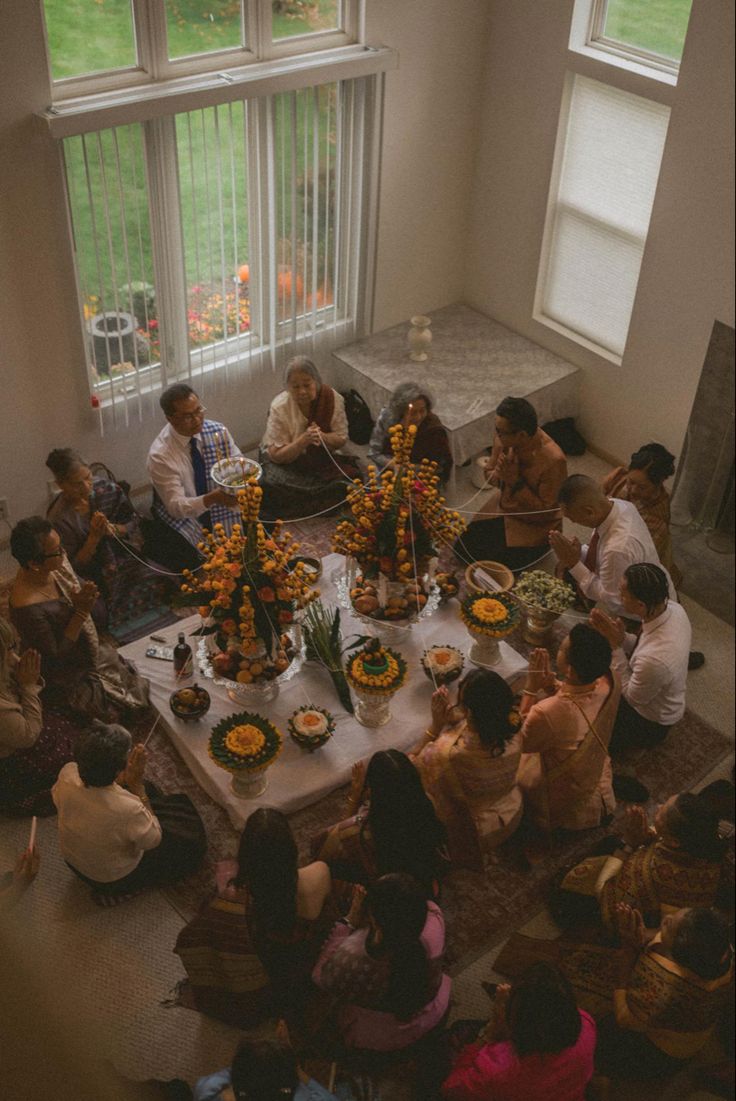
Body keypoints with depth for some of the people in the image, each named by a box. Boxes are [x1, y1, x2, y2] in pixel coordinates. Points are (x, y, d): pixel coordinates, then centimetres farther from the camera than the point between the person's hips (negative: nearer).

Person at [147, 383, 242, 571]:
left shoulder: (218, 431, -6)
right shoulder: (160, 454, -19)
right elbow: (176, 506, -22)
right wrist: (212, 498, -40)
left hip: (222, 515, 4)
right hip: (183, 522, -4)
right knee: (194, 567, -28)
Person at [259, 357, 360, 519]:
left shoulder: (333, 399, -15)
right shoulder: (279, 407, -21)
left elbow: (341, 439, -6)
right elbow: (277, 455, -20)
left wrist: (322, 437, -29)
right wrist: (303, 440, -36)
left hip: (320, 458, 3)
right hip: (285, 460, -3)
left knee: (349, 476, -23)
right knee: (272, 485, -33)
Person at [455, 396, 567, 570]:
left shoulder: (553, 460, -33)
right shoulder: (504, 438, -16)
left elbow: (546, 511, -23)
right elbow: (489, 472, 3)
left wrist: (515, 481, -31)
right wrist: (499, 475, -22)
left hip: (534, 526, -6)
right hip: (503, 508, 6)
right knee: (463, 548, 1)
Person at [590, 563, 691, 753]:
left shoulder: (654, 660, -45)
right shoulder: (673, 608, -21)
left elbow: (632, 696, -24)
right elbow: (642, 647, -3)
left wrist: (615, 645, -27)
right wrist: (620, 636, -21)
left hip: (649, 723, -7)